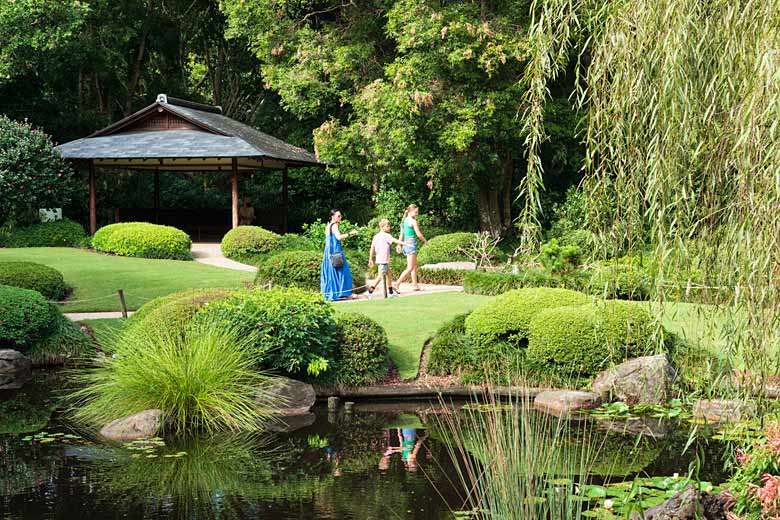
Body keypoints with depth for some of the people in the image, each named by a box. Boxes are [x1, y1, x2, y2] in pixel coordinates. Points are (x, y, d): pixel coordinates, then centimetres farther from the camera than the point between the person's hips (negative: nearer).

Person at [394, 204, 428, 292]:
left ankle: (415, 285, 18)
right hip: (411, 243, -9)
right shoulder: (413, 221, -12)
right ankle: (397, 284, -15)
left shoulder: (404, 220, 13)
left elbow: (401, 234, 15)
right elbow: (418, 234, -11)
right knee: (410, 268, -8)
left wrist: (399, 245, 18)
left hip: (406, 243, 9)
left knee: (415, 266, 16)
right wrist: (425, 241, 5)